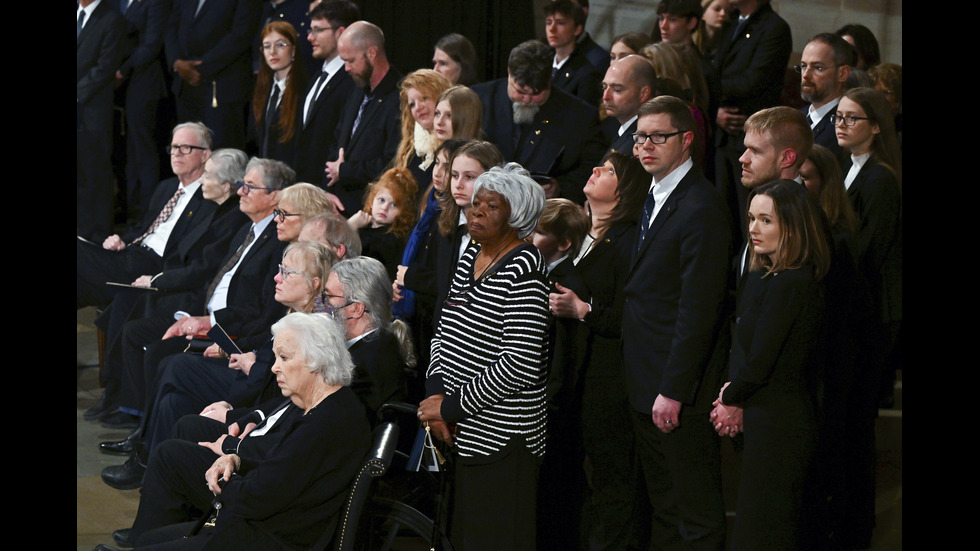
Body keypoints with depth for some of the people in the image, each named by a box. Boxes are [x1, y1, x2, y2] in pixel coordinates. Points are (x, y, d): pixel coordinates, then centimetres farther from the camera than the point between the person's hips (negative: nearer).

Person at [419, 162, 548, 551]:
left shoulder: (523, 271, -16)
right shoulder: (471, 256, 10)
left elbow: (518, 365, -21)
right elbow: (445, 332, 15)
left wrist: (452, 406, -15)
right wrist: (435, 392, -2)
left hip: (501, 442, -8)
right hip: (461, 432, 8)